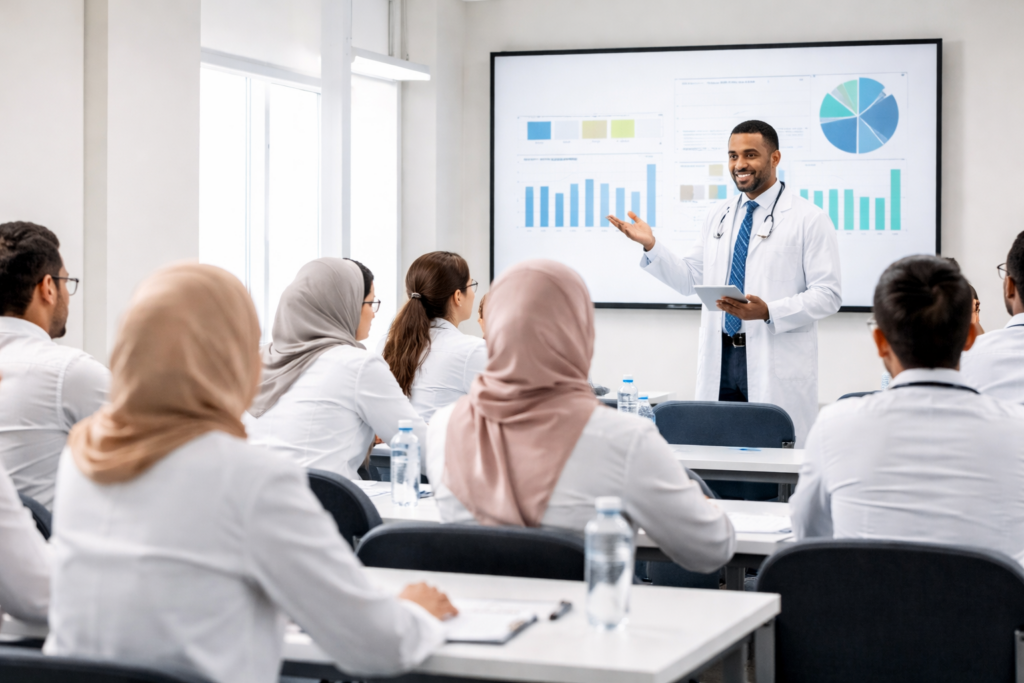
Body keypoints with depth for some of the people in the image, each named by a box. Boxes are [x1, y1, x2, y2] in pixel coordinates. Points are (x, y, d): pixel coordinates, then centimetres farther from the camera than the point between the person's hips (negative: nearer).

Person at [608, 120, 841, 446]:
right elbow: (690, 278, 15)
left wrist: (769, 312, -20)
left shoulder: (809, 219, -2)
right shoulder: (719, 215, 15)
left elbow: (828, 294, -7)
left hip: (776, 368, -5)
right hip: (720, 360, 5)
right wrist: (651, 246, 0)